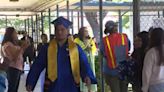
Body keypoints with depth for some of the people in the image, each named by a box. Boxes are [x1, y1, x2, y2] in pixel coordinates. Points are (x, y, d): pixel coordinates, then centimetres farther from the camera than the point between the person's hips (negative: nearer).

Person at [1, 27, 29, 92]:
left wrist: (24, 47, 8)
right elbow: (13, 58, -23)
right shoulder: (7, 44, -14)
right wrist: (21, 47, -19)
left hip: (17, 69, 9)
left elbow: (19, 55, 21)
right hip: (12, 69, -9)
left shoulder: (13, 44, 15)